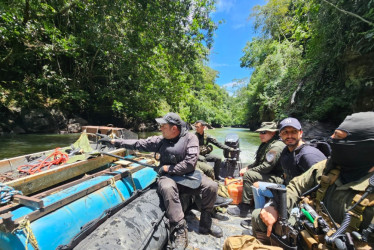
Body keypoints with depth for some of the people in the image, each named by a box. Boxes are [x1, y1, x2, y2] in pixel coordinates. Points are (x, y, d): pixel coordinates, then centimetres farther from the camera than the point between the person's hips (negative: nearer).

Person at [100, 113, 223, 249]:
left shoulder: (190, 138, -9)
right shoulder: (160, 140, 0)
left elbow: (190, 162, -16)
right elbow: (139, 144, 8)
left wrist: (169, 168, -11)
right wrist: (117, 141, 12)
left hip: (188, 176, 0)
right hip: (169, 177, 1)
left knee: (211, 186, -19)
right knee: (167, 188, -34)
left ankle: (205, 223, 5)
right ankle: (180, 231, -21)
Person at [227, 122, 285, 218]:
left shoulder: (276, 146, -20)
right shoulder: (265, 144, 12)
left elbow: (266, 167, -25)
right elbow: (258, 162, 17)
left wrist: (248, 171, -16)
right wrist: (247, 168, 1)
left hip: (277, 178, -11)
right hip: (269, 174, 11)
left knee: (248, 175, -23)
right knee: (247, 172, 12)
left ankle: (245, 208, -10)